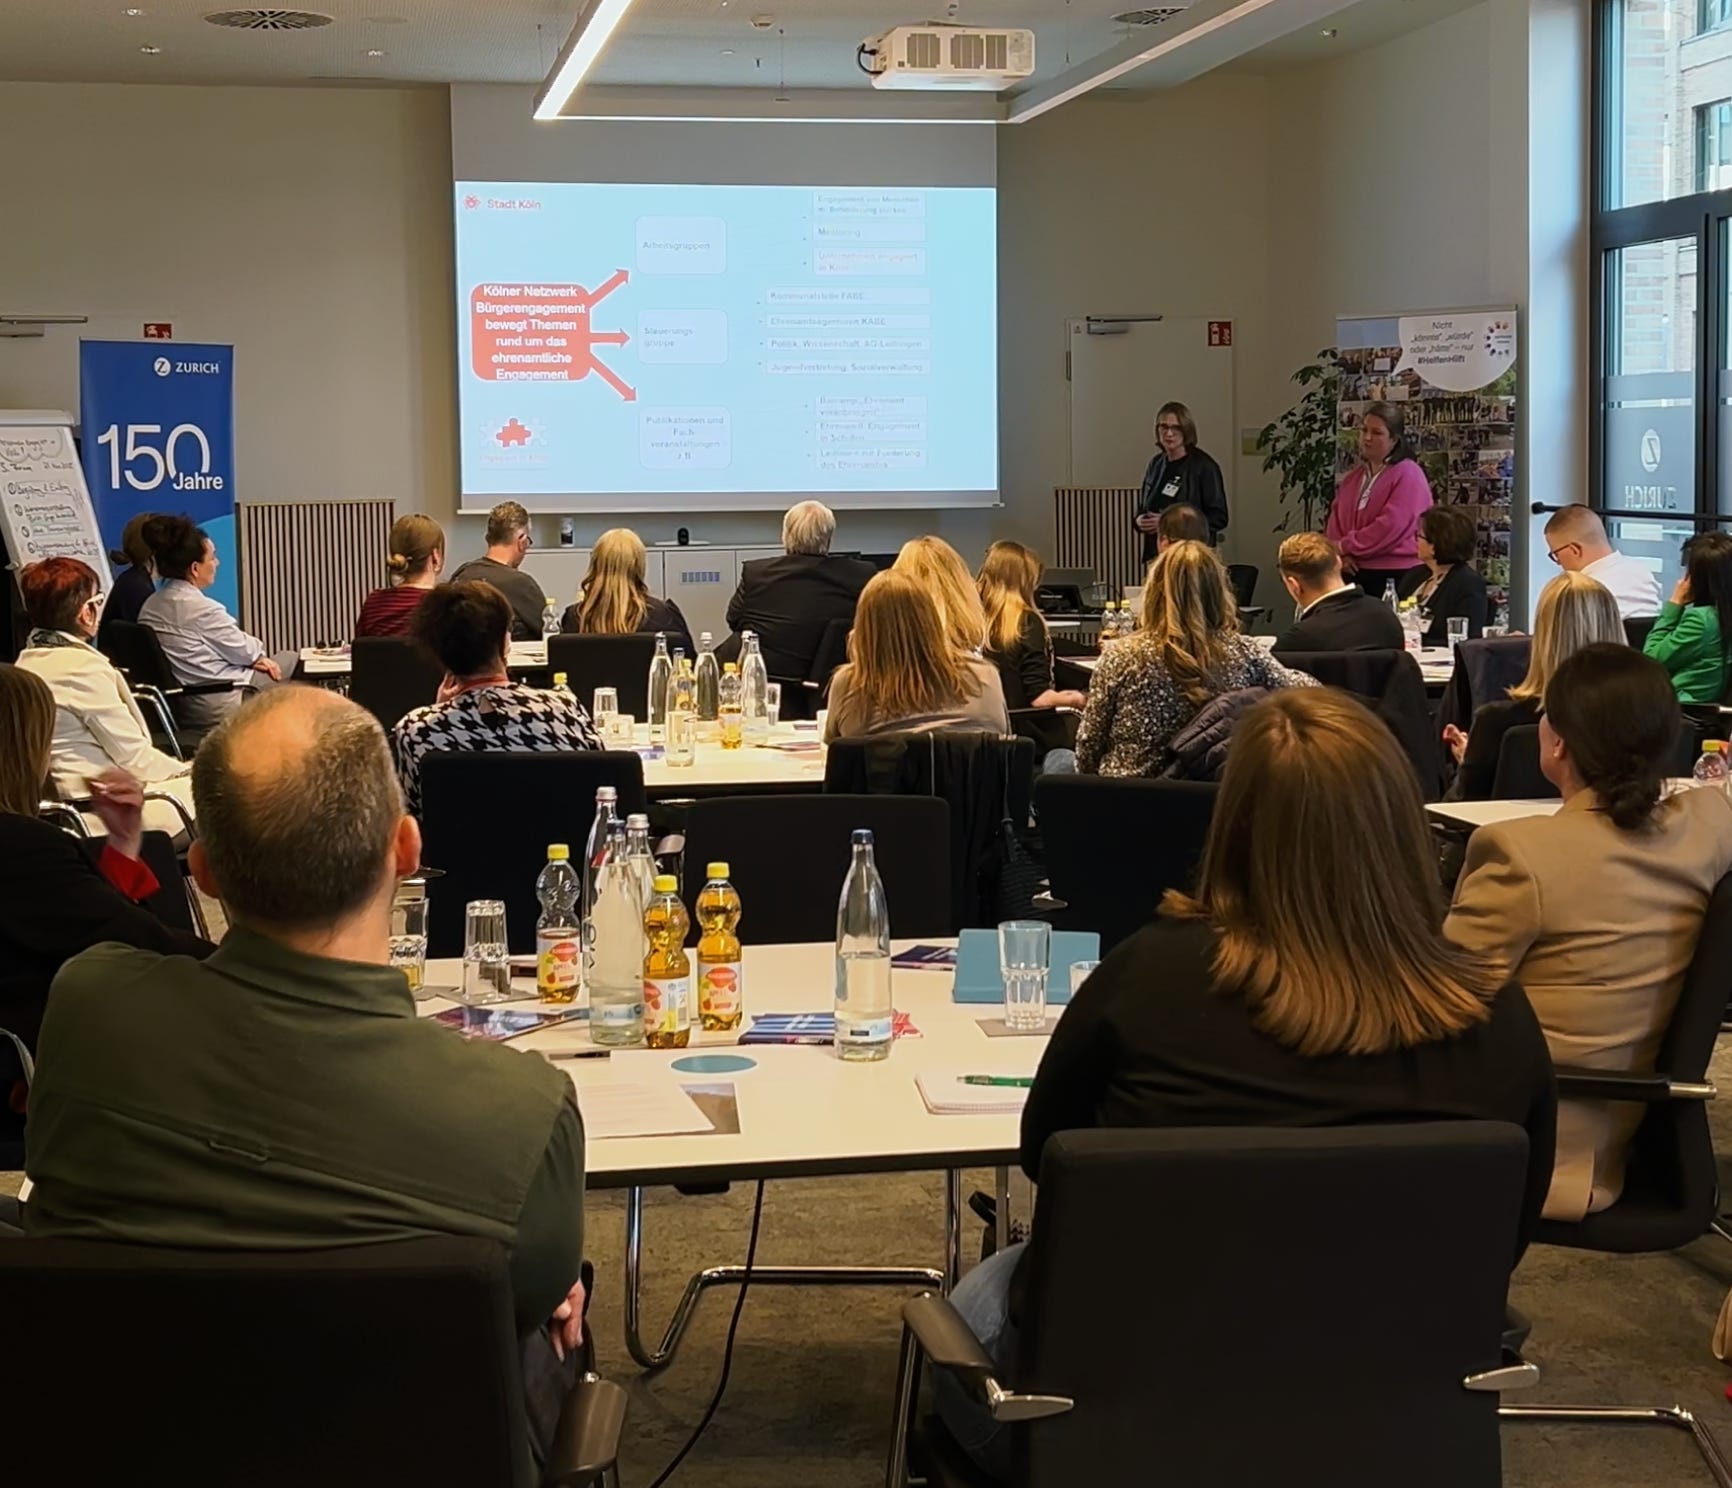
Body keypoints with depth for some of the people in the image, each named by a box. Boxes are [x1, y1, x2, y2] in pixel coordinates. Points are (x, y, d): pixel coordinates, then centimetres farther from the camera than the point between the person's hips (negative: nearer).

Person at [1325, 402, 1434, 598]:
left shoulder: (1408, 475, -8)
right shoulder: (1353, 477, 17)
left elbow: (1391, 527, -18)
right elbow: (1336, 520, 14)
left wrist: (1345, 546, -11)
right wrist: (1338, 553, -8)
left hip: (1394, 577, -7)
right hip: (1354, 574, 7)